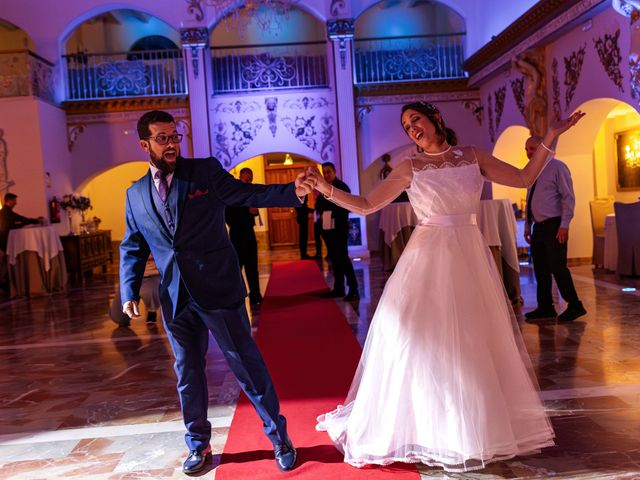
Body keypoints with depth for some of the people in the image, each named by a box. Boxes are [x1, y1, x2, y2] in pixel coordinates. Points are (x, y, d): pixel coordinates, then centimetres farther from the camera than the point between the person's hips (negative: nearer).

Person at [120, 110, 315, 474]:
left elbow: (247, 193, -6)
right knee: (188, 374, 15)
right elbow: (133, 249, 13)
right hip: (176, 299, 4)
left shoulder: (206, 170, -1)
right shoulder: (136, 194, 9)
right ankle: (199, 445, 33)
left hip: (218, 290, -3)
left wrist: (293, 192, -21)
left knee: (248, 364, 3)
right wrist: (129, 292, 2)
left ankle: (279, 437, 19)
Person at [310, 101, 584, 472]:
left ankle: (482, 425, 30)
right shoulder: (409, 169, 2)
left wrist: (551, 137, 3)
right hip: (428, 259, -2)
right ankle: (423, 426, 16)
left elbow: (524, 179, 8)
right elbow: (366, 206, 0)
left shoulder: (473, 157, 7)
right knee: (421, 339, -1)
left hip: (471, 258, 2)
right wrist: (328, 190, -12)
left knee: (475, 342, 9)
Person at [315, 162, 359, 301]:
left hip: (339, 227, -7)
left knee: (343, 257, -10)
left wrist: (332, 215, -20)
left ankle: (353, 289, -6)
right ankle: (338, 288, 15)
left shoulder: (342, 186, -5)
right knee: (334, 258, 9)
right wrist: (322, 215, -8)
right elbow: (319, 206, 12)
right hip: (327, 227, 7)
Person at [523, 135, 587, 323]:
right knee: (540, 269, 9)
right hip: (538, 226, 7)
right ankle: (545, 307, 17)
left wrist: (564, 225, -17)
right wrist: (527, 226, 17)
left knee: (557, 266, -9)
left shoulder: (557, 167, -6)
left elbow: (568, 198, -11)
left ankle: (574, 306, 2)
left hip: (554, 226, -7)